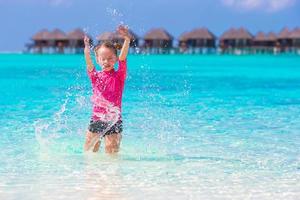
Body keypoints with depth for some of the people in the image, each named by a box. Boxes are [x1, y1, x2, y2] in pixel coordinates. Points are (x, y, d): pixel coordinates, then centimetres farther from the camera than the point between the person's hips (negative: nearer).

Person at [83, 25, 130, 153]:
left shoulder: (119, 76, 0)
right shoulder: (95, 76, 5)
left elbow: (122, 58, -15)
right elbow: (88, 62, -13)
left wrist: (127, 40, -32)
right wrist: (87, 47, -34)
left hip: (114, 120, -2)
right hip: (96, 119, 2)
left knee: (111, 150, -8)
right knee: (89, 150, 5)